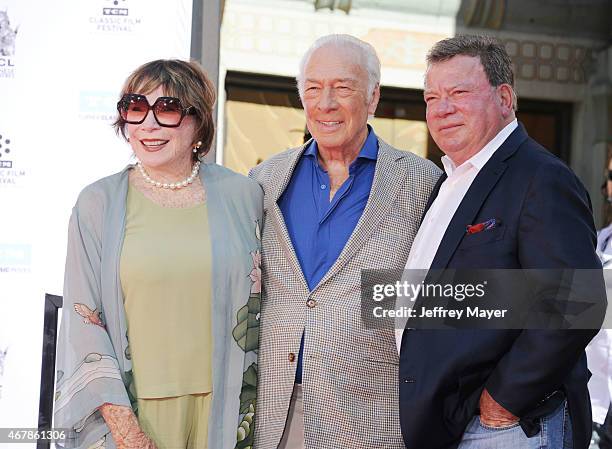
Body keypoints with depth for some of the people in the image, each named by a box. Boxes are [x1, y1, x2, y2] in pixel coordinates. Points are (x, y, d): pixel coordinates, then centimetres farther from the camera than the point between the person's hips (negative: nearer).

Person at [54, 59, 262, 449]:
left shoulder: (242, 195, 2)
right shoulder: (98, 203, -2)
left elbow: (258, 307, 9)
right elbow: (83, 321, -4)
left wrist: (250, 405, 7)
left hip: (220, 406, 1)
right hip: (128, 406, -1)